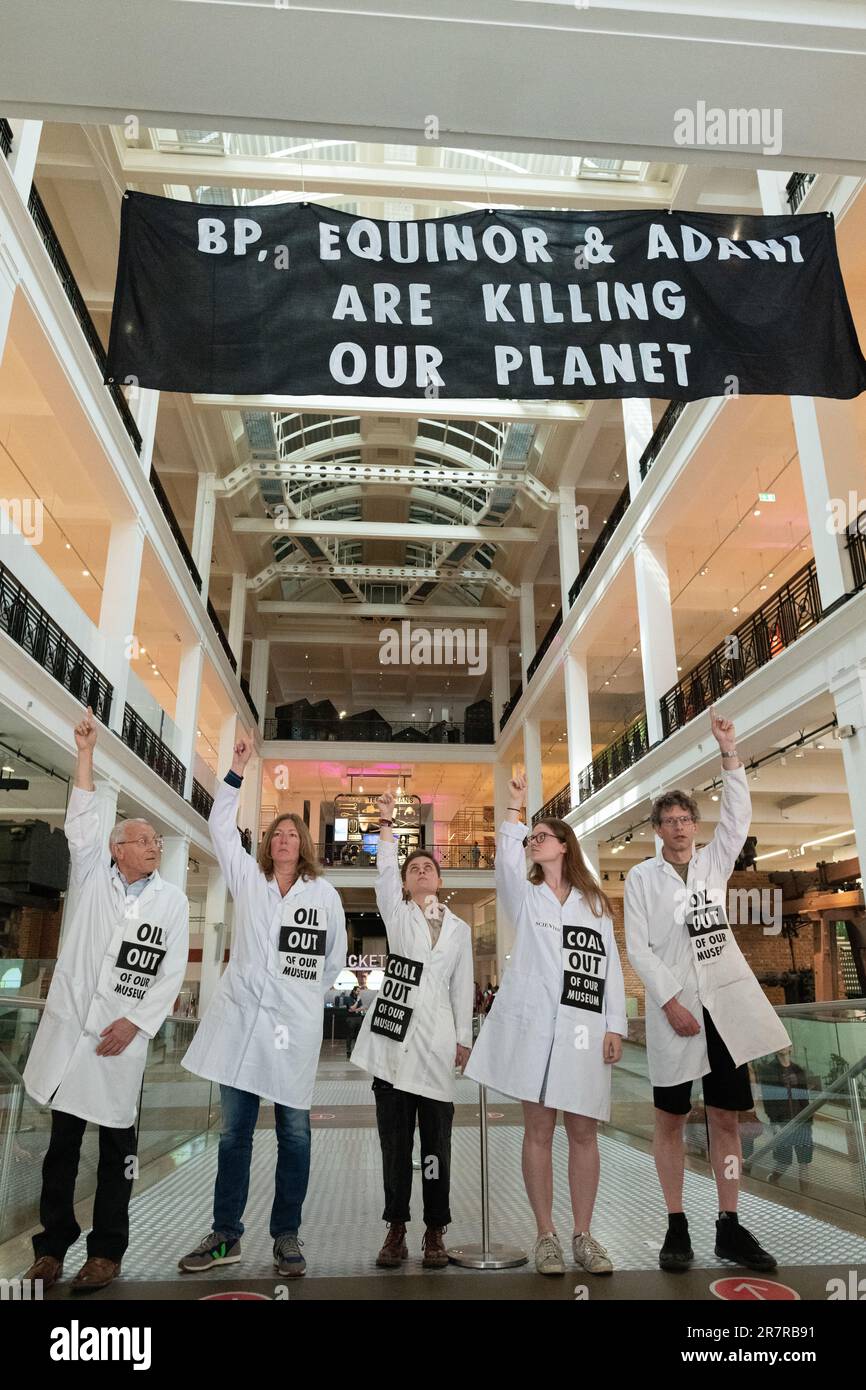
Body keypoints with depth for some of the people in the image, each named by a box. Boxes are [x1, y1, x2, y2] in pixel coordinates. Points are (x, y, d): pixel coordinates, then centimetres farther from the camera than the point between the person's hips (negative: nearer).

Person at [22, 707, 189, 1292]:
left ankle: (107, 1250, 19)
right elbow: (82, 823, -11)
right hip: (69, 1026, 1)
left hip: (124, 1036, -1)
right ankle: (53, 1244, 24)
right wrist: (86, 753, -19)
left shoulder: (173, 901, 1)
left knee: (118, 1145, 6)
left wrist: (133, 1022, -10)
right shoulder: (93, 878, 3)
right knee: (63, 1140, 11)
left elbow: (173, 972, -1)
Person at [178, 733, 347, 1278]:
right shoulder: (247, 879, 6)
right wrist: (238, 771, -3)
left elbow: (336, 954, 13)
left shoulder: (325, 893, 3)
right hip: (241, 1017, 1)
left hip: (295, 1025, -1)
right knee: (235, 1131, 10)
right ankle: (226, 1235, 22)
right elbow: (222, 826, 2)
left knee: (295, 1132, 6)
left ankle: (287, 1235, 20)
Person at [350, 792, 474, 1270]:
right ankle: (396, 1229, 15)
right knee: (394, 1140, 5)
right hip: (393, 1034, -1)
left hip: (437, 1041, 1)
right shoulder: (396, 915, 8)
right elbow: (383, 875, -9)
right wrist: (387, 826, -18)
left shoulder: (459, 928, 13)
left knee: (436, 1143, 4)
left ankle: (434, 1232, 15)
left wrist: (464, 1039, 8)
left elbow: (462, 987, 13)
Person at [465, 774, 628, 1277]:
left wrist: (615, 1026, 2)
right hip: (534, 1024, -1)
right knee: (539, 1128, 3)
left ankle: (583, 1235, 17)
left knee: (583, 1130, 4)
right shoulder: (525, 895, 11)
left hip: (585, 1028, 1)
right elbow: (506, 859, -11)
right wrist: (515, 808, -13)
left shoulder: (595, 902, 13)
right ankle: (546, 1236, 14)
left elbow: (611, 966, 9)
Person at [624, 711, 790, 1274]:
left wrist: (730, 753, -11)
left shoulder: (714, 863, 10)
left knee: (726, 1116, 6)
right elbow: (637, 947, -3)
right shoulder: (642, 876, 1)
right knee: (672, 1118, 4)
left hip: (726, 1002, 3)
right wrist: (671, 1001, -12)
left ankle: (730, 1227, 15)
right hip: (675, 1007, -2)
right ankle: (677, 1226, 14)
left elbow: (737, 816, -3)